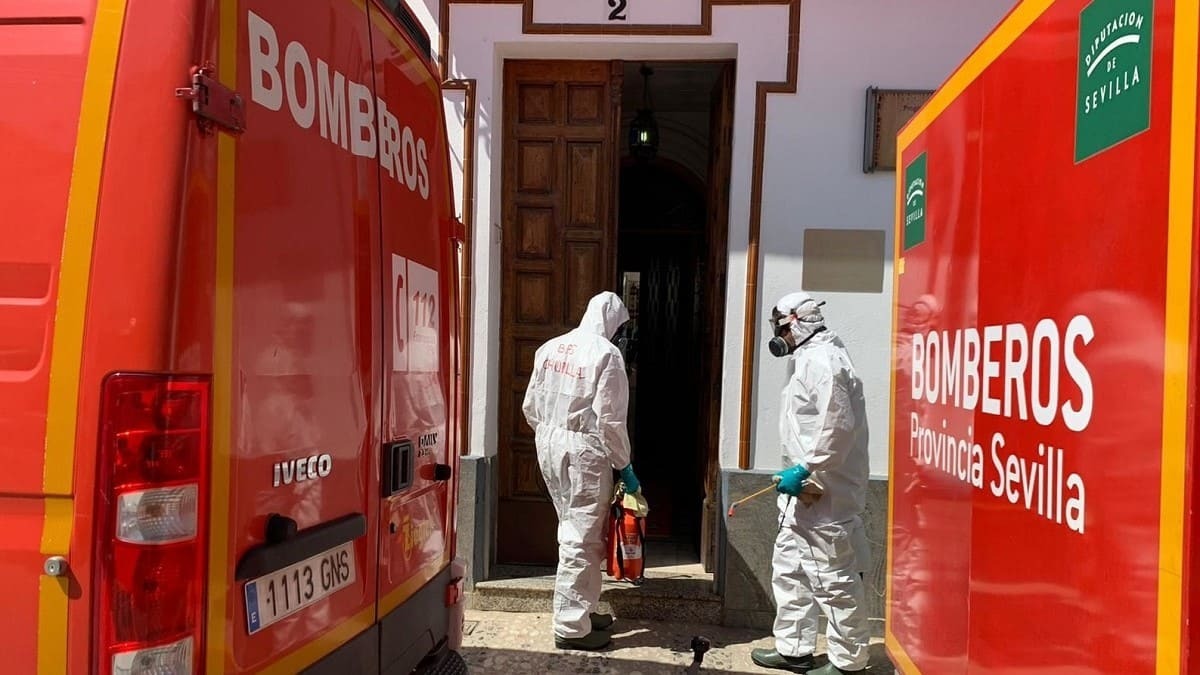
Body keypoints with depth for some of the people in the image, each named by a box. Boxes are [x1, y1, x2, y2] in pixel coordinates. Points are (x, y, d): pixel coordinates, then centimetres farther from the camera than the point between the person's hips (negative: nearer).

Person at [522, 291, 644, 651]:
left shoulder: (550, 348, 8)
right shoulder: (607, 354, -13)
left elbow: (530, 407, 11)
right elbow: (610, 420, -14)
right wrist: (624, 466, -4)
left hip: (549, 446, 8)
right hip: (584, 450, -7)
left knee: (574, 530, 19)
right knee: (582, 538, 1)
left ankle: (582, 610, 29)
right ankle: (572, 627, 7)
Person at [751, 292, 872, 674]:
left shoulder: (821, 360, -16)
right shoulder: (809, 359, 17)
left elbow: (838, 425, -26)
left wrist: (804, 469, -24)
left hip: (825, 492, -11)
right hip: (806, 489, 11)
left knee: (834, 576, 0)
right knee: (789, 568, 17)